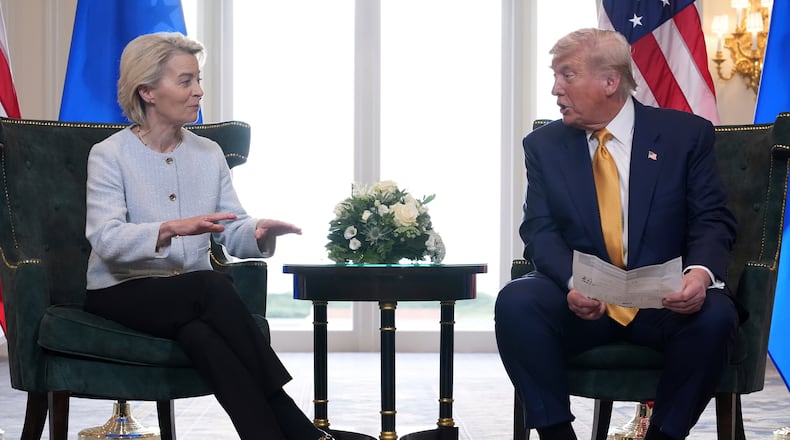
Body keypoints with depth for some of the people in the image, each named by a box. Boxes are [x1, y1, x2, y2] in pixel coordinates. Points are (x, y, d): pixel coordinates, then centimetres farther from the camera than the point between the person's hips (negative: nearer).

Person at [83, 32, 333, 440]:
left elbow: (234, 234, 3)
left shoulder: (209, 153, 9)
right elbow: (106, 238, -21)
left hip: (193, 298, 4)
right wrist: (172, 229, -38)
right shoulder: (109, 155, -6)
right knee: (213, 285, -33)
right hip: (122, 295, -4)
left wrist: (259, 233, -21)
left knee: (199, 334, -34)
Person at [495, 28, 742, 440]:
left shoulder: (685, 134, 3)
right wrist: (572, 283, -23)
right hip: (580, 300, 1)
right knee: (515, 302, -29)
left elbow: (712, 221, 0)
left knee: (714, 315, -33)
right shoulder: (544, 145, 8)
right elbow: (540, 231, -1)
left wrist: (701, 272, -24)